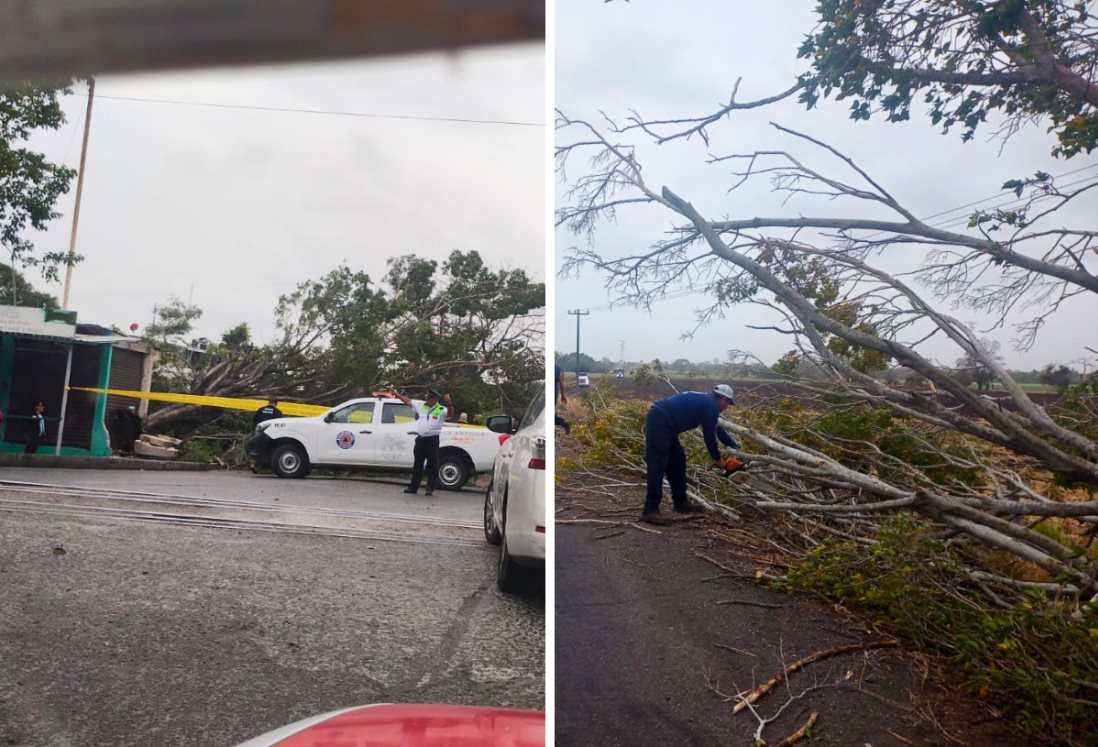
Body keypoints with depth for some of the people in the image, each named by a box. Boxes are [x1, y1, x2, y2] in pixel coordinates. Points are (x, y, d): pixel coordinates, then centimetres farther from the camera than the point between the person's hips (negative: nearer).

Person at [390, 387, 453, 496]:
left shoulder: (441, 410, -7)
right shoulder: (421, 405, 7)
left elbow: (450, 414, -25)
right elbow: (408, 401, 15)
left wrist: (449, 404, -43)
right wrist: (397, 395, 14)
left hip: (432, 440, -5)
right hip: (420, 439, 5)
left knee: (432, 465, 0)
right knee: (417, 464, 12)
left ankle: (430, 489, 8)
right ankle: (413, 487, 20)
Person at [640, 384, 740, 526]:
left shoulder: (705, 401, 26)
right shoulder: (711, 405, -3)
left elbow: (717, 429, 35)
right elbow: (709, 434, 0)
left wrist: (736, 447, 38)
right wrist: (717, 458, 14)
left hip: (662, 422, 11)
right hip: (660, 421, -11)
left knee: (677, 461, 17)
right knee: (658, 465, -14)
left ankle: (681, 502, 25)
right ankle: (650, 510, -17)